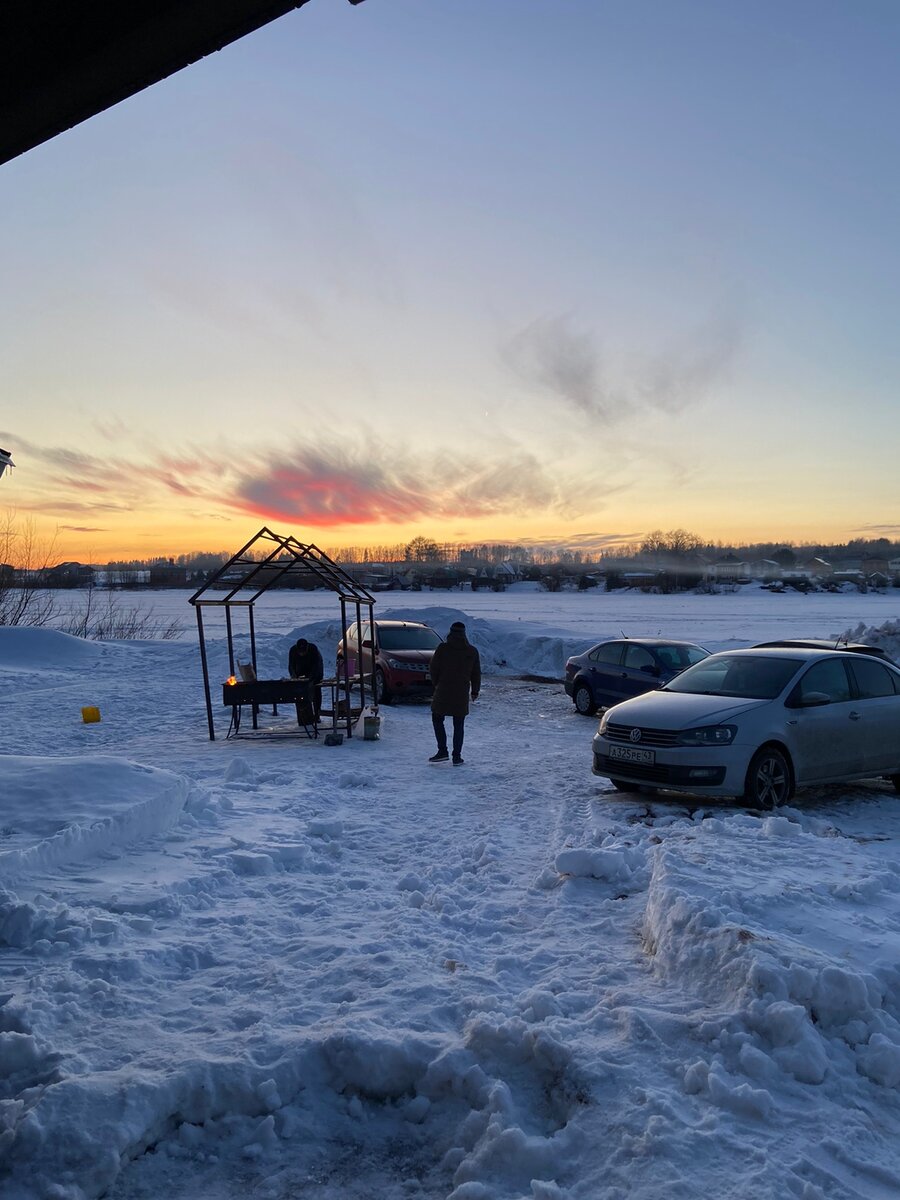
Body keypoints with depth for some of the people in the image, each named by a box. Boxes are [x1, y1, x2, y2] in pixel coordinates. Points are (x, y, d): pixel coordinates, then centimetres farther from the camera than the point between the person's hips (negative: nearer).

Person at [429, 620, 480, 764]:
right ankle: (457, 756, 8)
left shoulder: (442, 648, -7)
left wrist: (436, 684, 12)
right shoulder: (472, 651, 2)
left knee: (437, 719, 12)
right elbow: (476, 673, 9)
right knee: (459, 725, 9)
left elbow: (434, 669, -3)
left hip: (443, 692, -2)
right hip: (462, 694, 2)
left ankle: (442, 751, 2)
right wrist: (475, 691, 19)